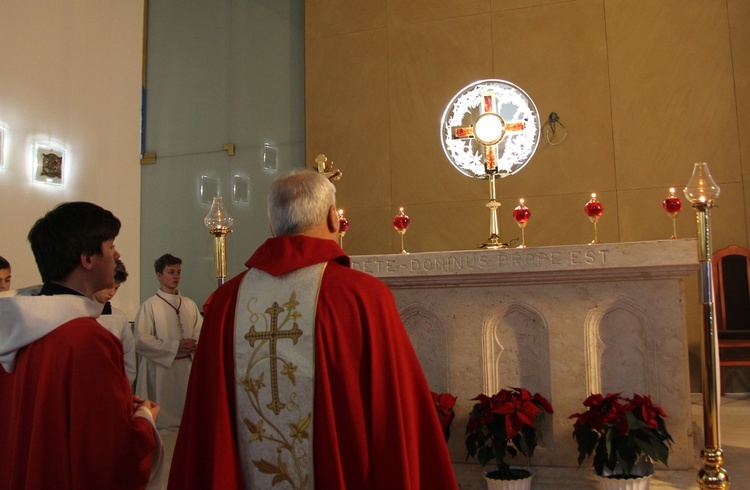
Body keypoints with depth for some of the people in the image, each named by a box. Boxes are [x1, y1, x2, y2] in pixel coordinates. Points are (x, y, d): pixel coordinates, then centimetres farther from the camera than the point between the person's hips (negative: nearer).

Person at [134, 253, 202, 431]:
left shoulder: (189, 304, 10)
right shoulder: (150, 305, -4)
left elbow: (201, 332, 8)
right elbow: (141, 341, -12)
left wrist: (192, 345, -14)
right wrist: (175, 346, -14)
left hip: (187, 367, 4)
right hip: (160, 368, -4)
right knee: (161, 420, 1)